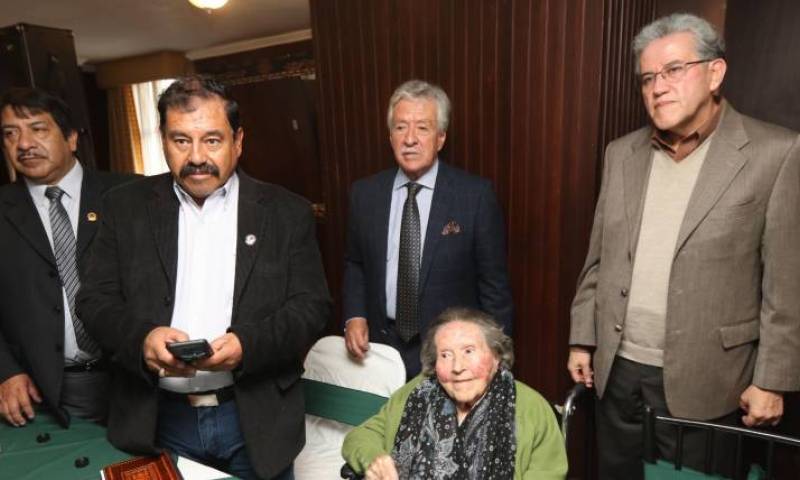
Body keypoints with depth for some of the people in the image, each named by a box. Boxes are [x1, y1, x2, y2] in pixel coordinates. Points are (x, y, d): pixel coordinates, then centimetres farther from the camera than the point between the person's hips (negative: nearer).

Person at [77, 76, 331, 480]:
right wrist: (142, 337, -19)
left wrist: (248, 344, -23)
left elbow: (312, 305, -6)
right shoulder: (127, 208, 2)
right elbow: (96, 300, 1)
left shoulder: (286, 212, -3)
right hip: (157, 420, 2)